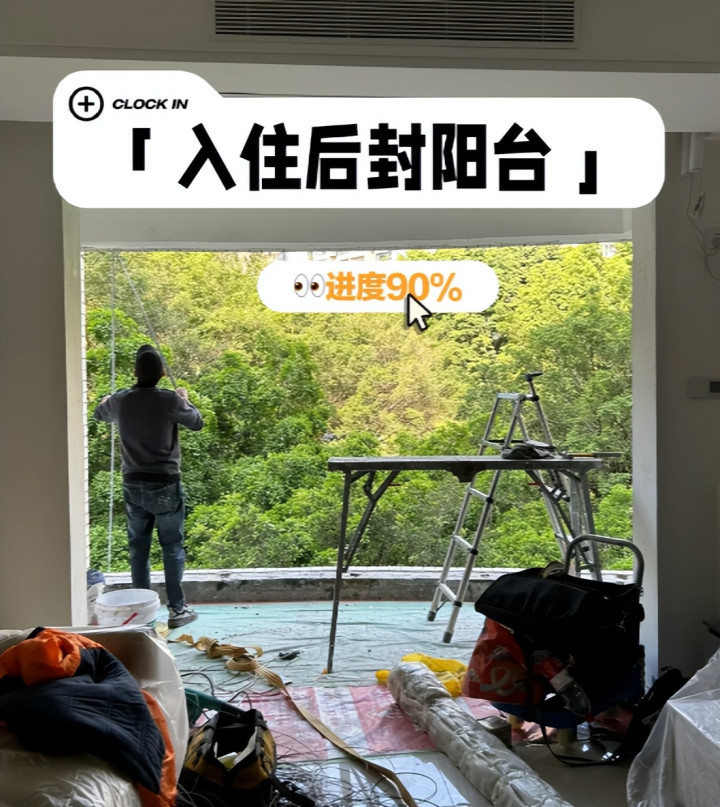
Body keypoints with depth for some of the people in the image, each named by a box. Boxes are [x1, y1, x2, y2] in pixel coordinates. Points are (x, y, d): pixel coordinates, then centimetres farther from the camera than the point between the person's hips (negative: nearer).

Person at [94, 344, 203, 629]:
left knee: (138, 547, 12)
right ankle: (177, 609, 8)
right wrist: (185, 399, 24)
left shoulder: (119, 401, -2)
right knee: (172, 547, 5)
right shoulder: (169, 400, -14)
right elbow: (197, 423, 5)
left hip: (133, 485, 3)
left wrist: (106, 400, 46)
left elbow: (99, 415, 23)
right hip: (165, 485, -3)